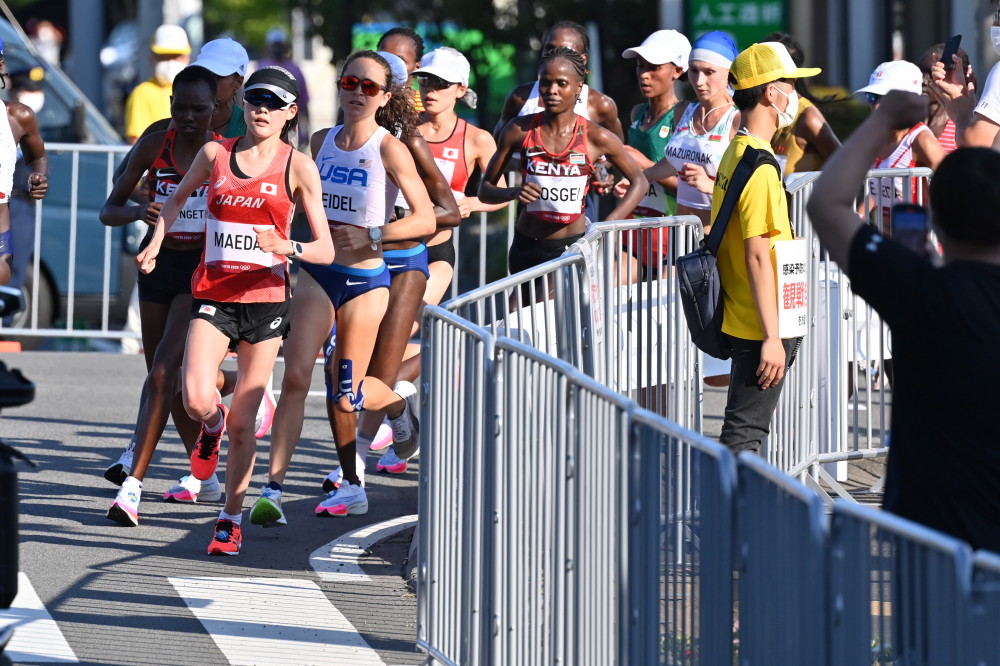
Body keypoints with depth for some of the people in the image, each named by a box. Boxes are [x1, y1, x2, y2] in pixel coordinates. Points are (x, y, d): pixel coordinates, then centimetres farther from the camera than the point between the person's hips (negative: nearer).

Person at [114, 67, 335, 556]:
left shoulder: (298, 167, -2)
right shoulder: (215, 154, 4)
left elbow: (325, 250, -4)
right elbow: (177, 199, 25)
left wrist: (288, 248, -24)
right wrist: (155, 244, 10)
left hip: (265, 298, -1)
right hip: (212, 294, 1)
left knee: (241, 421, 1)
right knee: (196, 399, -21)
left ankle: (230, 521, 17)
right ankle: (210, 426, 17)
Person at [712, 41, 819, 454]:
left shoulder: (736, 153, 12)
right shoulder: (760, 165, -18)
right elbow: (758, 257, -22)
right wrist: (772, 337, -21)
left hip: (741, 321, 10)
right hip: (760, 327, -10)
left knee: (745, 430, 14)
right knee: (744, 434, -7)